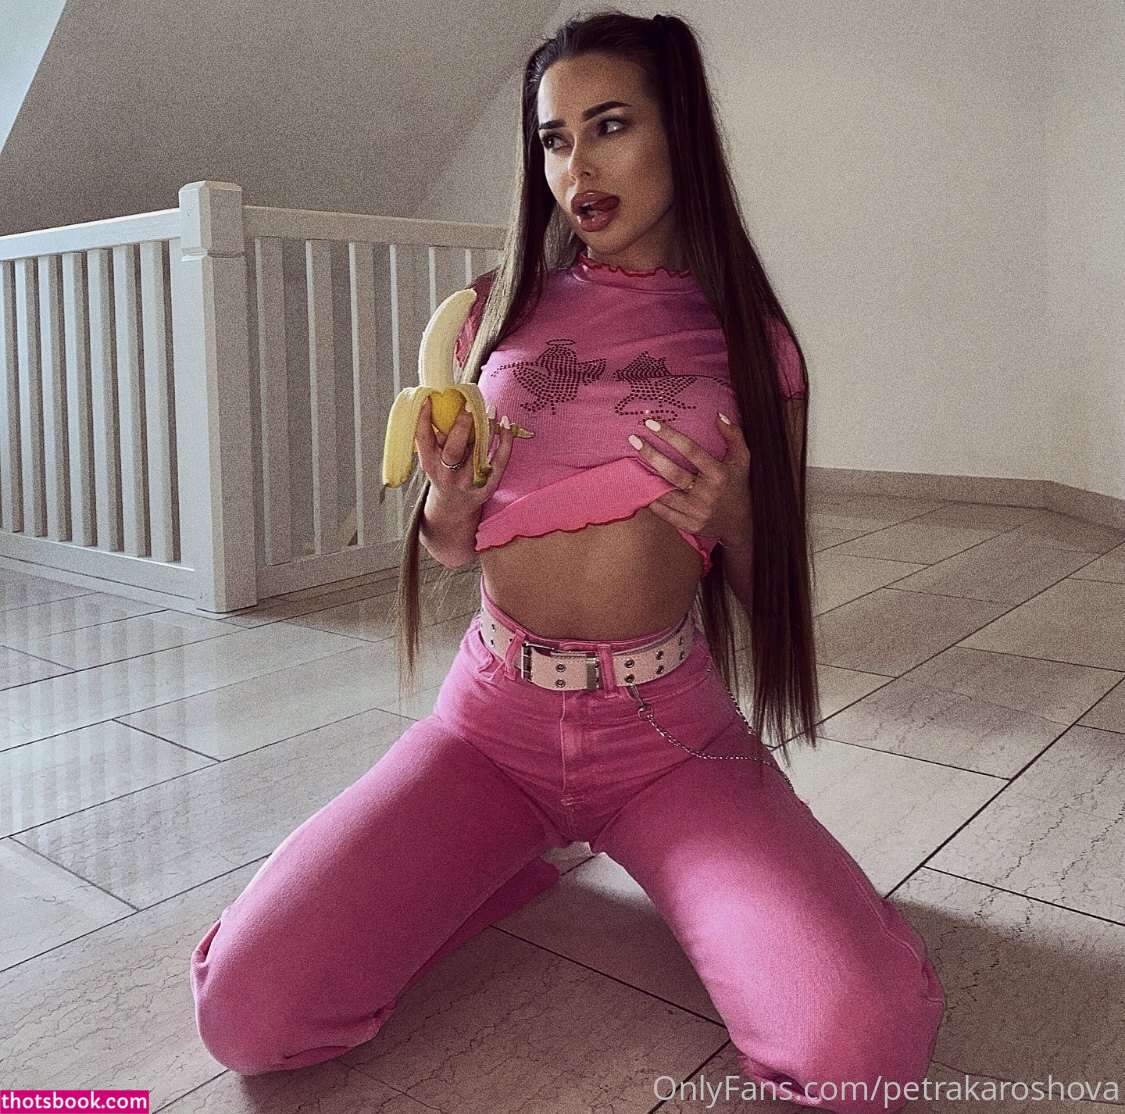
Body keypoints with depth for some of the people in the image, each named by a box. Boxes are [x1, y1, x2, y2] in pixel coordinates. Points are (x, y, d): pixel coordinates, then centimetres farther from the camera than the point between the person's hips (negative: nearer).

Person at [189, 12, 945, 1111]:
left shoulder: (750, 340, 3)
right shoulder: (496, 312, 6)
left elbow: (769, 594, 8)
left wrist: (732, 517, -13)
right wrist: (447, 504, -9)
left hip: (669, 734, -1)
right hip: (494, 720, 2)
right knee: (246, 1009, -16)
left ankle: (672, 873, 8)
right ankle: (519, 861, 10)